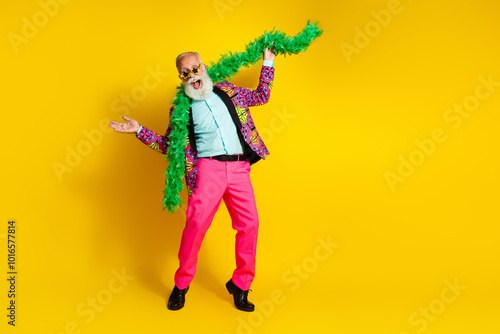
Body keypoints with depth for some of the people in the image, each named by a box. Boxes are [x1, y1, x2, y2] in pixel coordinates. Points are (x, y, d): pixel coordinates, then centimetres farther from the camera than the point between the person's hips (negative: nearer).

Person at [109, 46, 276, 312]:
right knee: (196, 222, -15)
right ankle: (181, 285, 4)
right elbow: (166, 145, 15)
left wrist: (268, 63, 27)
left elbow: (261, 96, 28)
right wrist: (139, 130, 5)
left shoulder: (227, 91, 18)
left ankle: (240, 285, 10)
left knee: (249, 224, -7)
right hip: (208, 167, -2)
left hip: (239, 169, 3)